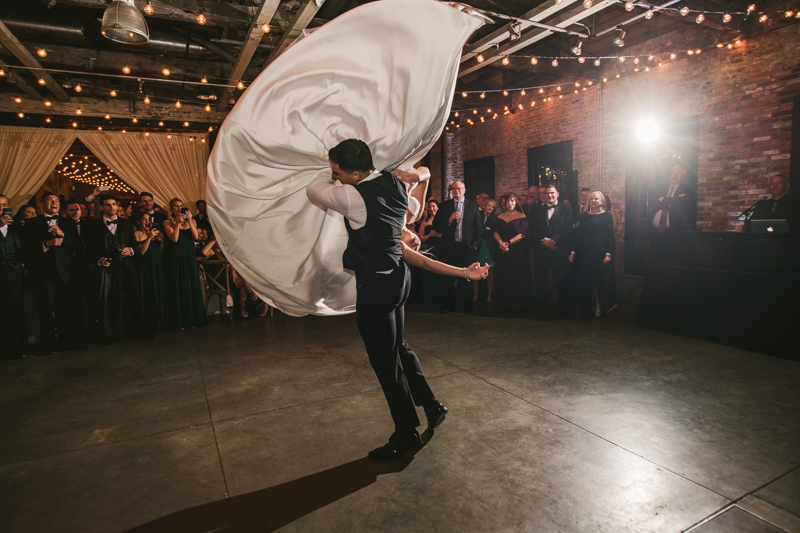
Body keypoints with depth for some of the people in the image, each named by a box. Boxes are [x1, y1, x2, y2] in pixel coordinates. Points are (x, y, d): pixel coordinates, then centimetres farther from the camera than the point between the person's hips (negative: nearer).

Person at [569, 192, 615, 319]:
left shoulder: (607, 216, 2)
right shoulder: (584, 216, 10)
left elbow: (610, 236, -3)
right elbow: (578, 234, 7)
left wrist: (608, 254, -13)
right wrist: (573, 251, -1)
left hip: (600, 255, -3)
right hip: (585, 255, 3)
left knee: (601, 282, 5)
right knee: (585, 283, 5)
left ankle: (600, 309, 17)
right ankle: (586, 310, 14)